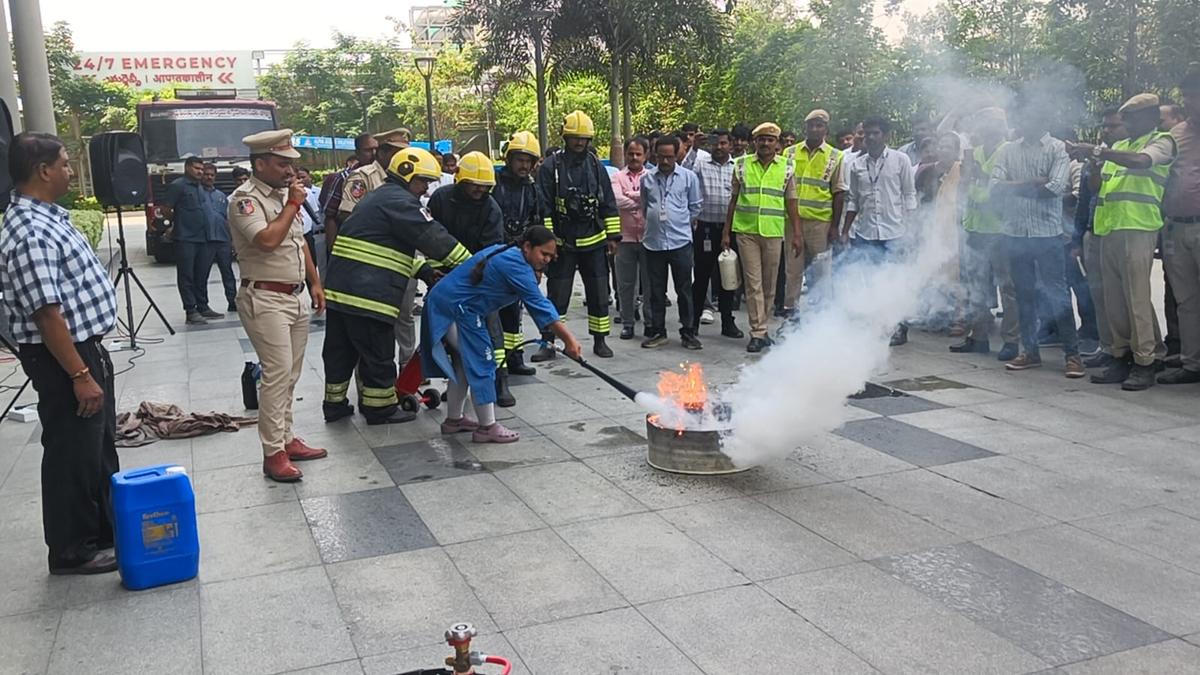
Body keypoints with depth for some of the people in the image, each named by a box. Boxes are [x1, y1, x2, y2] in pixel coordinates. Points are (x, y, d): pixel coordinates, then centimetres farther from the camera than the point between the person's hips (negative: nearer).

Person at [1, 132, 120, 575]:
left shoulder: (47, 218, 10)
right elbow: (46, 314, -26)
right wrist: (80, 376, -24)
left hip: (87, 349, 10)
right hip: (62, 359, -10)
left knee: (100, 448, 20)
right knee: (72, 454, 3)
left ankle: (105, 530, 35)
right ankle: (70, 551, 17)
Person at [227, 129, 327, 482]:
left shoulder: (285, 193, 14)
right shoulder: (245, 199, -12)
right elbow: (267, 240, -26)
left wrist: (315, 282, 18)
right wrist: (293, 204, -15)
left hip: (296, 298, 8)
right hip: (266, 300, -8)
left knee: (291, 375, 11)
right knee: (277, 374, -11)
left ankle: (287, 439, 20)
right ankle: (274, 453, -5)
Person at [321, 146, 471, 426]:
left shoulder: (378, 196, 24)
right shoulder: (400, 200, -10)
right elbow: (434, 238, -14)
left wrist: (424, 270, 13)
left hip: (339, 287, 10)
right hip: (368, 294, -10)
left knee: (340, 349, 17)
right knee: (378, 353, 3)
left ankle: (334, 403, 28)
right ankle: (381, 408, 14)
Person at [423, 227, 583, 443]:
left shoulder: (507, 252, 10)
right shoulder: (516, 265, -20)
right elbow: (539, 305, -25)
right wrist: (569, 340, -27)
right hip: (457, 309, -10)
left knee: (464, 365, 19)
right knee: (481, 365, -5)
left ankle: (454, 419, 29)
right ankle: (487, 427, 1)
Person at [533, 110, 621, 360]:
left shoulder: (595, 165, 6)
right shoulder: (550, 166, -5)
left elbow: (609, 203, 10)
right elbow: (543, 207, -6)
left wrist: (613, 236, 7)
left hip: (594, 242, 3)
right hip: (562, 244, -3)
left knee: (599, 295, 9)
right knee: (557, 296, 2)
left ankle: (600, 340, 21)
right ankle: (548, 343, 11)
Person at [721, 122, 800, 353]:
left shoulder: (786, 167, 6)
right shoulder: (741, 165, 5)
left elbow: (791, 203, 7)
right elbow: (733, 200, 9)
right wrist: (726, 232, 7)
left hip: (773, 232, 1)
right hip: (746, 231, -1)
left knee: (769, 284, 7)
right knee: (753, 283, -3)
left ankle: (760, 326, 22)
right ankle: (758, 332, 0)